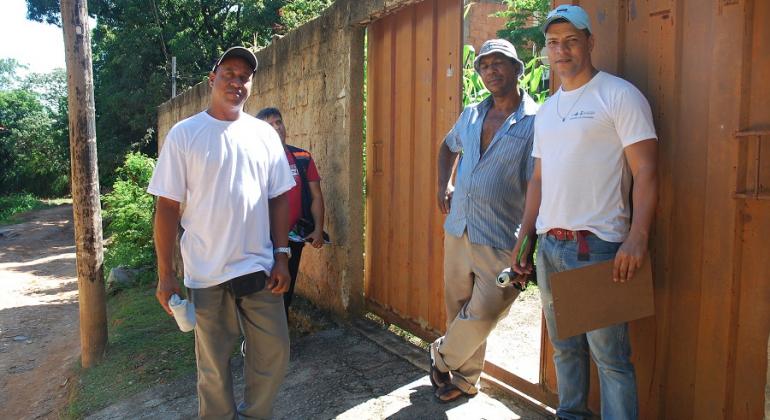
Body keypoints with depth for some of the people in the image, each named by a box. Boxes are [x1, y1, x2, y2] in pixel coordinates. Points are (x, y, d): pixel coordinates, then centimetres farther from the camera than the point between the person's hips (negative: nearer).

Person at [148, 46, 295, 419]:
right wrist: (165, 275, -5)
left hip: (260, 267, 3)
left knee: (275, 354, 9)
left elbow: (279, 199, 8)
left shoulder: (264, 134, 5)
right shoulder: (184, 134, -3)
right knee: (213, 364, 11)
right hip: (206, 274, -2)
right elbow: (167, 207, -4)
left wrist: (281, 256, 1)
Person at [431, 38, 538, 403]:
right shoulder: (471, 114, 10)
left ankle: (442, 357, 28)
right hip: (457, 230, 6)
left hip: (500, 242, -5)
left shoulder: (535, 121, -9)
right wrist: (443, 186, 15)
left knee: (481, 317, -3)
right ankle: (464, 379, 37)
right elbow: (448, 147, 30)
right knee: (459, 310, 15)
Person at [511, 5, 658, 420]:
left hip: (598, 246, -6)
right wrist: (525, 237, 13)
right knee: (564, 347, 17)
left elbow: (645, 172, -10)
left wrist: (637, 238, -20)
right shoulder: (546, 110, 16)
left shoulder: (619, 95, -4)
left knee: (609, 355, 0)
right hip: (548, 246, 7)